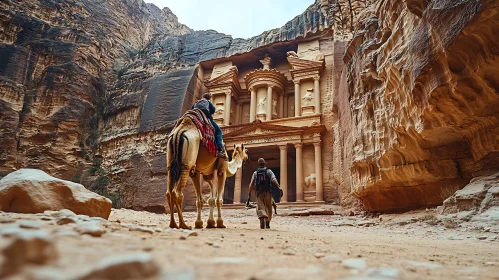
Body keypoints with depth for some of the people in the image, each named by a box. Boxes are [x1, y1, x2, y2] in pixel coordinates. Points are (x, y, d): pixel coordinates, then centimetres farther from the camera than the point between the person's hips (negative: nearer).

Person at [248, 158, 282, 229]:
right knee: (268, 208, 15)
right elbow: (274, 180, -12)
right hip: (267, 192, 0)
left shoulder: (255, 173, 10)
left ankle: (262, 219, -33)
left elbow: (251, 184, 6)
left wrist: (249, 193, 11)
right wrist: (279, 187, -22)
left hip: (259, 192, 0)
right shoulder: (269, 171, 6)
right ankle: (267, 223, 21)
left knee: (260, 208, -4)